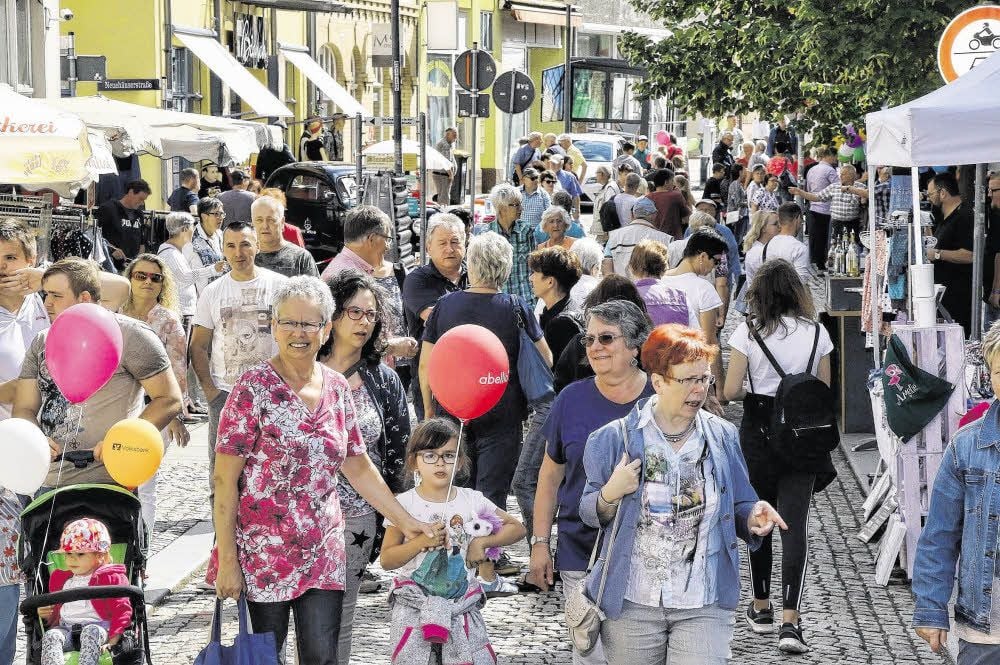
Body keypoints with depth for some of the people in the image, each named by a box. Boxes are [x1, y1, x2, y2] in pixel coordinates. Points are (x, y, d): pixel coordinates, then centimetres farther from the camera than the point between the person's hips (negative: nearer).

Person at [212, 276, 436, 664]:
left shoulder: (337, 388, 7)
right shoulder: (254, 388, -9)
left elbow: (357, 466, 16)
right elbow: (225, 478, -10)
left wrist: (405, 522, 12)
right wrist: (227, 559, -13)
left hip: (323, 555, 4)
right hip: (263, 555, -4)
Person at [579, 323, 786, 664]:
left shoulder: (722, 436, 4)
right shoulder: (614, 439, -3)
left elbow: (738, 508, 12)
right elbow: (591, 515, 4)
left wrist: (751, 517, -11)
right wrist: (611, 494, -18)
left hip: (704, 607, 1)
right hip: (632, 606, -1)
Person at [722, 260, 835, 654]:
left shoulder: (748, 332, -8)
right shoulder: (816, 332, -2)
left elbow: (730, 390, -9)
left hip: (758, 432, -1)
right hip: (802, 436, 1)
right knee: (795, 525, -2)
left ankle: (761, 609, 27)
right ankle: (789, 622, -13)